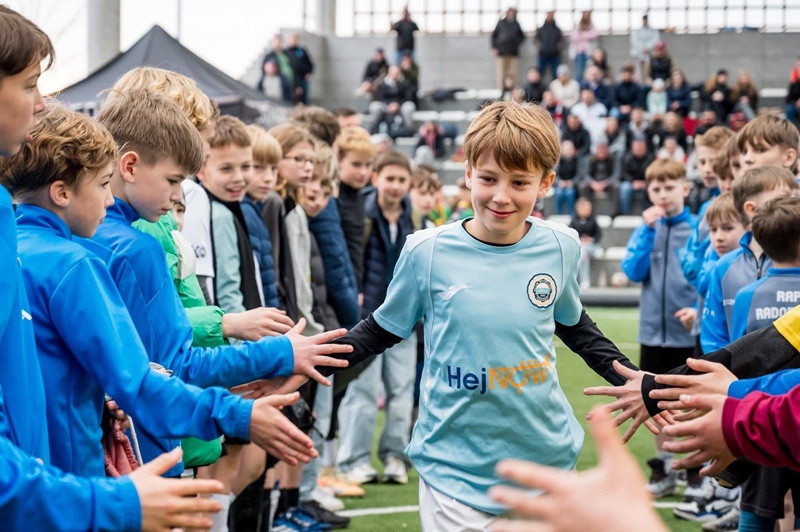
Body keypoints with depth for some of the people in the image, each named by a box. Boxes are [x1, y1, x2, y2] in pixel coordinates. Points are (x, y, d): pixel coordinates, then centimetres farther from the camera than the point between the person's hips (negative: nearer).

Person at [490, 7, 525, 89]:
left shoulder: (516, 24, 11)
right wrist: (494, 47, -1)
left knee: (513, 73, -1)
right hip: (501, 51, -2)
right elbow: (494, 35, 8)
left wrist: (517, 42, 3)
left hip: (513, 52, 2)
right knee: (501, 73, -5)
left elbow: (522, 36, 22)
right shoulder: (501, 23, 5)